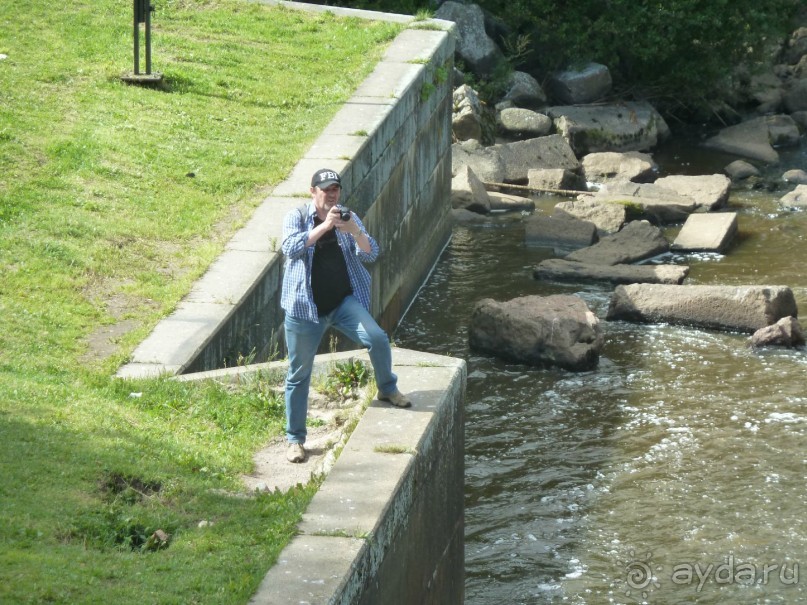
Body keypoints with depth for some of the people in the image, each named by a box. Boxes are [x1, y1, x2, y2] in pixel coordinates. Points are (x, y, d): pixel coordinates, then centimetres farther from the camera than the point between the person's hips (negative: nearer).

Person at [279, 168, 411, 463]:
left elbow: (370, 254, -4)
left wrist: (354, 231, -24)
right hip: (305, 307, -2)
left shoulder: (348, 217, 7)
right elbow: (291, 248, -20)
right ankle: (295, 439, 15)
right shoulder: (296, 217, -1)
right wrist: (325, 226, -28)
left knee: (377, 338, -21)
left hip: (345, 302, 2)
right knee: (299, 374, 3)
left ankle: (387, 389, 7)